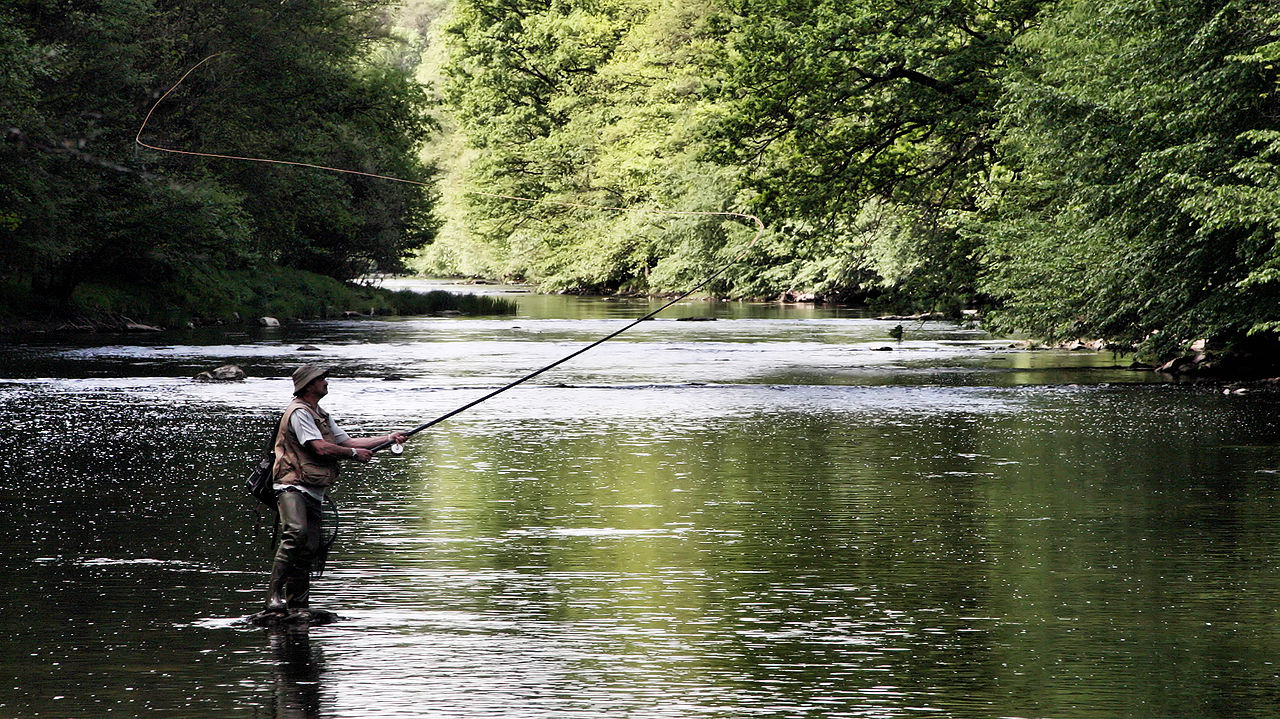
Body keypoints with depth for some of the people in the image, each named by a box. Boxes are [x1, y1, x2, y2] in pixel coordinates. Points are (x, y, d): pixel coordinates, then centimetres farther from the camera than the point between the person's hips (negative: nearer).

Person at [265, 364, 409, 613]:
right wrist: (355, 454, -1)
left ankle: (297, 605, 7)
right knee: (296, 533, -29)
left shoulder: (321, 415, 24)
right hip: (293, 486, -10)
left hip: (313, 492, 10)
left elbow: (346, 441, 26)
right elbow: (321, 448, -15)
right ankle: (274, 594, -30)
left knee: (309, 549, 4)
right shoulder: (299, 412, -9)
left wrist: (389, 438, 20)